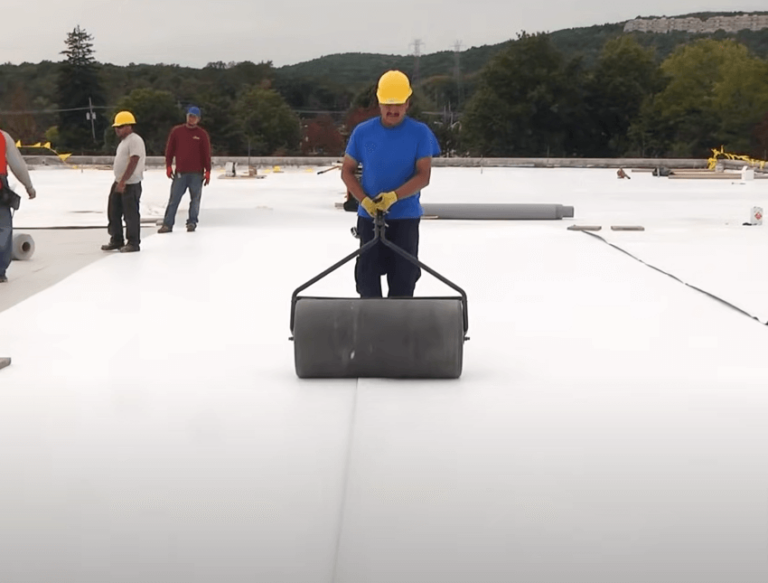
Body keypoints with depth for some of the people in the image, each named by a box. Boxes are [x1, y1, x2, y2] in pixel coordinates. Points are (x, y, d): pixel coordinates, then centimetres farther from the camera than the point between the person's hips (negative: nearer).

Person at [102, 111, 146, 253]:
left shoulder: (135, 140, -14)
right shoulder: (124, 141, 18)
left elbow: (133, 163, -22)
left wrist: (123, 181, -25)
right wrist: (119, 181, 21)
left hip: (131, 184, -10)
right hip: (119, 183, 10)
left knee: (131, 214, -4)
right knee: (113, 212, 13)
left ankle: (133, 243, 3)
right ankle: (116, 240, 23)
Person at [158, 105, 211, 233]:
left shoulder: (202, 134, 2)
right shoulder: (176, 131, 5)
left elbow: (206, 154, 2)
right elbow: (169, 150, 7)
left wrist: (207, 172, -2)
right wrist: (168, 166, 0)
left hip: (196, 174, 0)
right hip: (180, 173, 1)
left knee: (195, 199, 4)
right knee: (174, 199, -2)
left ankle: (192, 222, 12)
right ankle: (168, 224, -2)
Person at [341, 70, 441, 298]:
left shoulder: (420, 133, -5)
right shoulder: (362, 132, -1)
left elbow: (423, 176, -9)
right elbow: (347, 171, 4)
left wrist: (394, 196, -24)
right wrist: (364, 200, -13)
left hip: (406, 216, -1)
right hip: (369, 216, 1)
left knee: (404, 276, 1)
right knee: (367, 275, 5)